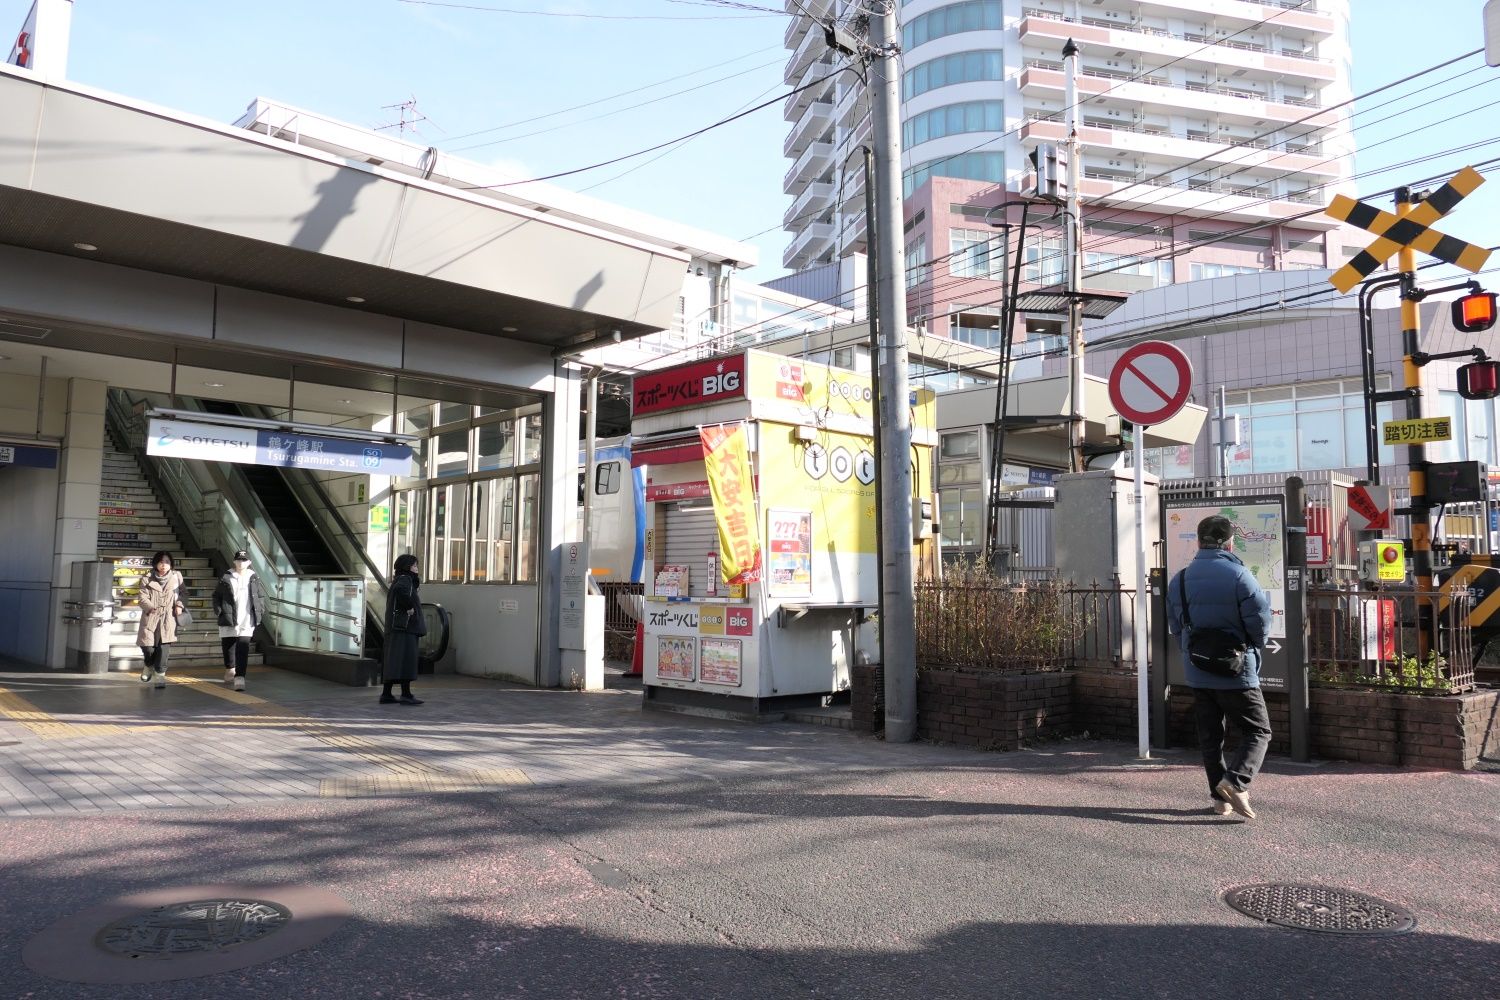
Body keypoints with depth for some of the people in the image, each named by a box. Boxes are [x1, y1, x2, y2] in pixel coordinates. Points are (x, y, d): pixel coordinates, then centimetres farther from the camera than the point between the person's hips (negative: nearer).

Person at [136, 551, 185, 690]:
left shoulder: (176, 577, 6)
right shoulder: (147, 579, 1)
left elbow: (181, 593, 18)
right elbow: (143, 598, -5)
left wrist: (179, 605, 0)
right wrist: (150, 608, -23)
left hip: (168, 617, 0)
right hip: (150, 617, 0)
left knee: (163, 646, -7)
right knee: (147, 645, -3)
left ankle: (160, 674, -1)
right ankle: (149, 666, 29)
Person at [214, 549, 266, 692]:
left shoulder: (254, 578, 6)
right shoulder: (226, 578, 3)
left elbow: (261, 596, 13)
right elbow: (217, 595, 9)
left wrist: (260, 612, 2)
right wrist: (218, 610, -3)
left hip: (246, 620, -1)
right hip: (228, 619, 1)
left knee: (243, 648, -11)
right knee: (227, 645, 15)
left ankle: (239, 677, -15)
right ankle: (230, 669, 42)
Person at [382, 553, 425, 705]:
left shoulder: (402, 580, 21)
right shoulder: (404, 579, -9)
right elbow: (401, 590, -32)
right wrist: (409, 607, -22)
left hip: (396, 627, 10)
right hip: (404, 626, -10)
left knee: (393, 661, 10)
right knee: (406, 659, -10)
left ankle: (386, 694, 12)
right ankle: (406, 694, -12)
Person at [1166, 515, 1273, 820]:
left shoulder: (1179, 580, 3)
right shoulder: (1238, 575, -13)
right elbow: (1260, 620, -12)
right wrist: (1254, 647, 7)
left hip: (1197, 673, 5)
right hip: (1237, 672, -5)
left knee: (1209, 737, 12)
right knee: (1257, 730, 6)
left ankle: (1220, 797, 14)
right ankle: (1236, 781, -13)